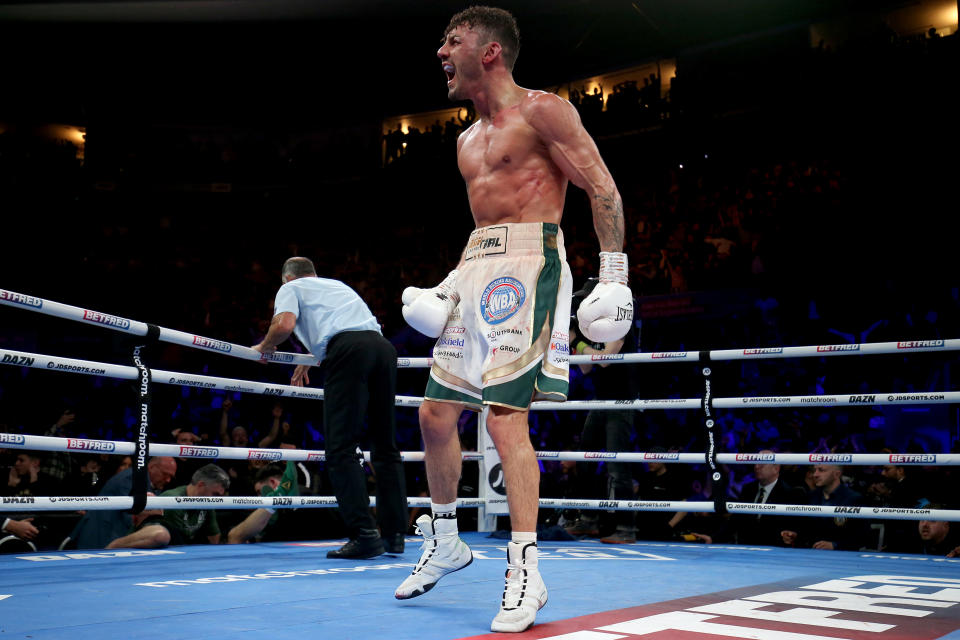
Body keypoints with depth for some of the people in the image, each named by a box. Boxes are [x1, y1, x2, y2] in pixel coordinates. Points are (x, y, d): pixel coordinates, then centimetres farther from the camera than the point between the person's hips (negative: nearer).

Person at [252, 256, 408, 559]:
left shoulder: (291, 287, 19)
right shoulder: (338, 284, 37)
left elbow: (284, 324, -1)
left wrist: (264, 347, 19)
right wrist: (310, 361, 60)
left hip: (348, 350, -6)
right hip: (383, 346, 6)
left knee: (341, 448, -5)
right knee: (386, 447, 10)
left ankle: (364, 534, -13)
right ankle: (395, 534, 11)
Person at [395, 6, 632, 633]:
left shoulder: (542, 110, -3)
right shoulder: (468, 139, 22)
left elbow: (604, 188, -7)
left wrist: (615, 272, -15)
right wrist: (450, 284, 18)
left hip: (528, 262, -9)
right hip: (478, 267, 9)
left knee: (504, 412, -16)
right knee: (436, 411, 8)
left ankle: (526, 572, -9)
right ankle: (445, 543, 25)